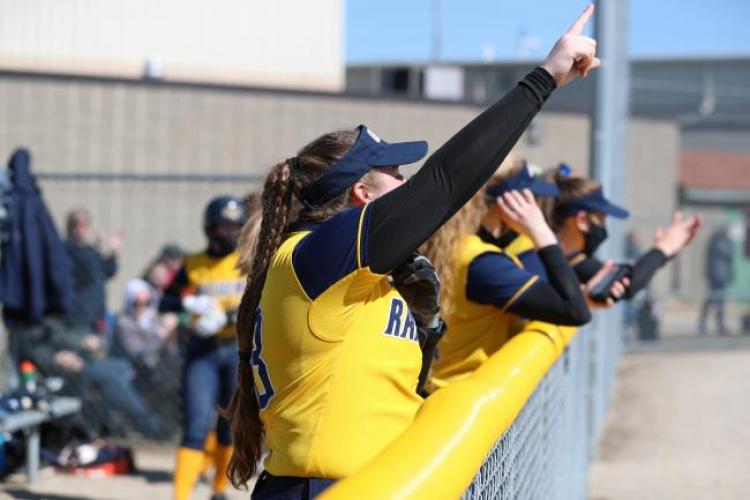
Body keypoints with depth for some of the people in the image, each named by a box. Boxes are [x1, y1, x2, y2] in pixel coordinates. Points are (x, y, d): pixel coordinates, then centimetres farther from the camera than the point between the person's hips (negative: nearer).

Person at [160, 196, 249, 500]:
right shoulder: (194, 265, 6)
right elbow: (166, 301, 9)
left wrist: (227, 316, -18)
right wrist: (190, 304, -12)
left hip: (239, 349, 0)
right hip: (202, 351, 0)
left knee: (231, 427, 9)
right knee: (196, 427, -9)